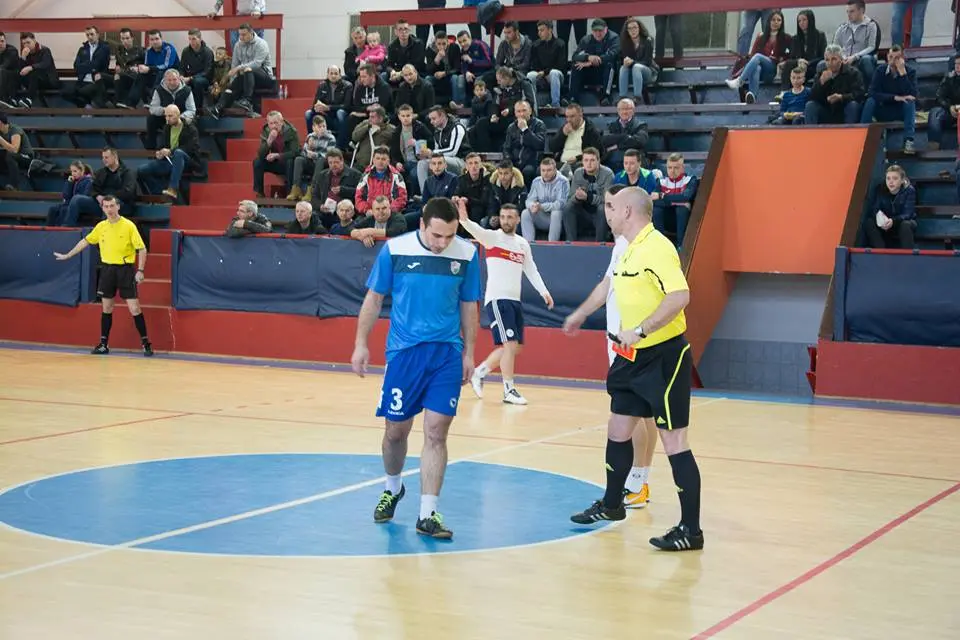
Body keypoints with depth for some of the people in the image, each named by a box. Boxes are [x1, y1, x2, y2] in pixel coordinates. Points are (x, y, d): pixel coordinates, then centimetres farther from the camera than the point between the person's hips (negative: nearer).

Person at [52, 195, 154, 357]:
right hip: (107, 269, 5)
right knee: (106, 308, 9)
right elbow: (85, 241, 19)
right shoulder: (101, 226, 6)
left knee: (134, 308, -7)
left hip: (125, 269, -5)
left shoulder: (129, 226, -8)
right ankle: (104, 344, 16)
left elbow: (142, 249, -7)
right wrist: (67, 255, 21)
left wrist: (140, 270, -15)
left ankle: (145, 343, 0)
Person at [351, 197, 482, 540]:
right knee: (396, 430, 8)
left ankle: (428, 514, 0)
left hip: (447, 353, 1)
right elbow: (374, 298, 4)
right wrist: (361, 343, 2)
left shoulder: (467, 254, -2)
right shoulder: (394, 249, -6)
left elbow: (469, 306, 8)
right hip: (404, 351, 0)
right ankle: (392, 489, 37)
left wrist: (468, 353, 8)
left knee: (436, 433, -5)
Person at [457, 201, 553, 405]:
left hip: (515, 300, 7)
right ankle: (509, 391, -4)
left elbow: (531, 270, 18)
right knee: (510, 344, -13)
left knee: (513, 347, 10)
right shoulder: (492, 237, -5)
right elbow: (473, 228, -23)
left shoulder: (523, 244, 13)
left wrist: (544, 292, 6)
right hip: (497, 299, -7)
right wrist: (463, 215, -44)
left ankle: (479, 373, 26)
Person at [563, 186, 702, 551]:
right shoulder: (628, 251, 12)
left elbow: (680, 295, -30)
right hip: (632, 357, 9)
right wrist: (580, 314, 45)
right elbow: (609, 287, 30)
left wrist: (639, 330, -30)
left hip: (664, 357, -9)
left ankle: (690, 529, -2)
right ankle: (612, 504, 37)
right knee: (618, 431, 17)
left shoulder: (657, 248, -18)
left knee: (673, 440, -7)